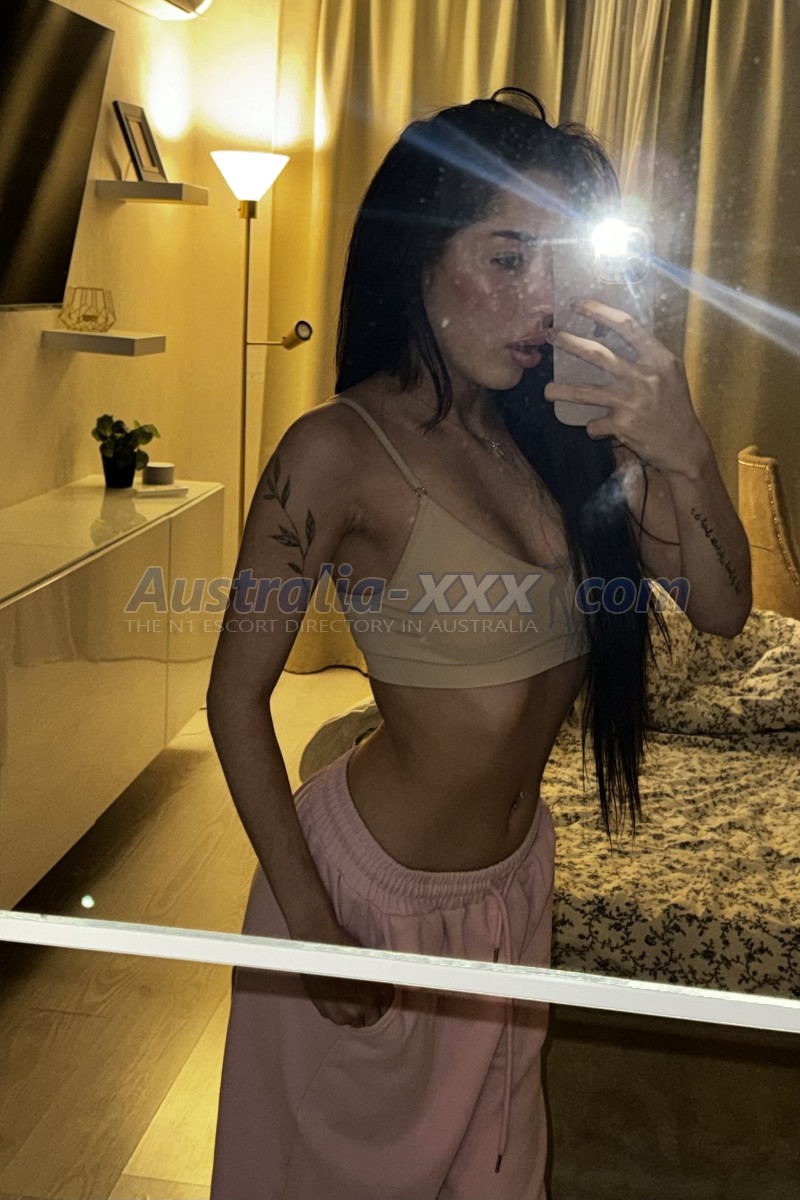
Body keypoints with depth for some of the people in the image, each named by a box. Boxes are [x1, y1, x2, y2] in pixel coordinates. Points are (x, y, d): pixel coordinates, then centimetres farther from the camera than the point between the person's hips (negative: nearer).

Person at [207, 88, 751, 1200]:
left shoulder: (564, 425, -10)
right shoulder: (340, 451, -24)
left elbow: (722, 607, -7)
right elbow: (237, 697, -17)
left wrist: (684, 455, -25)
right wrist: (311, 924, -14)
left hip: (519, 868, 5)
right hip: (379, 881, -4)